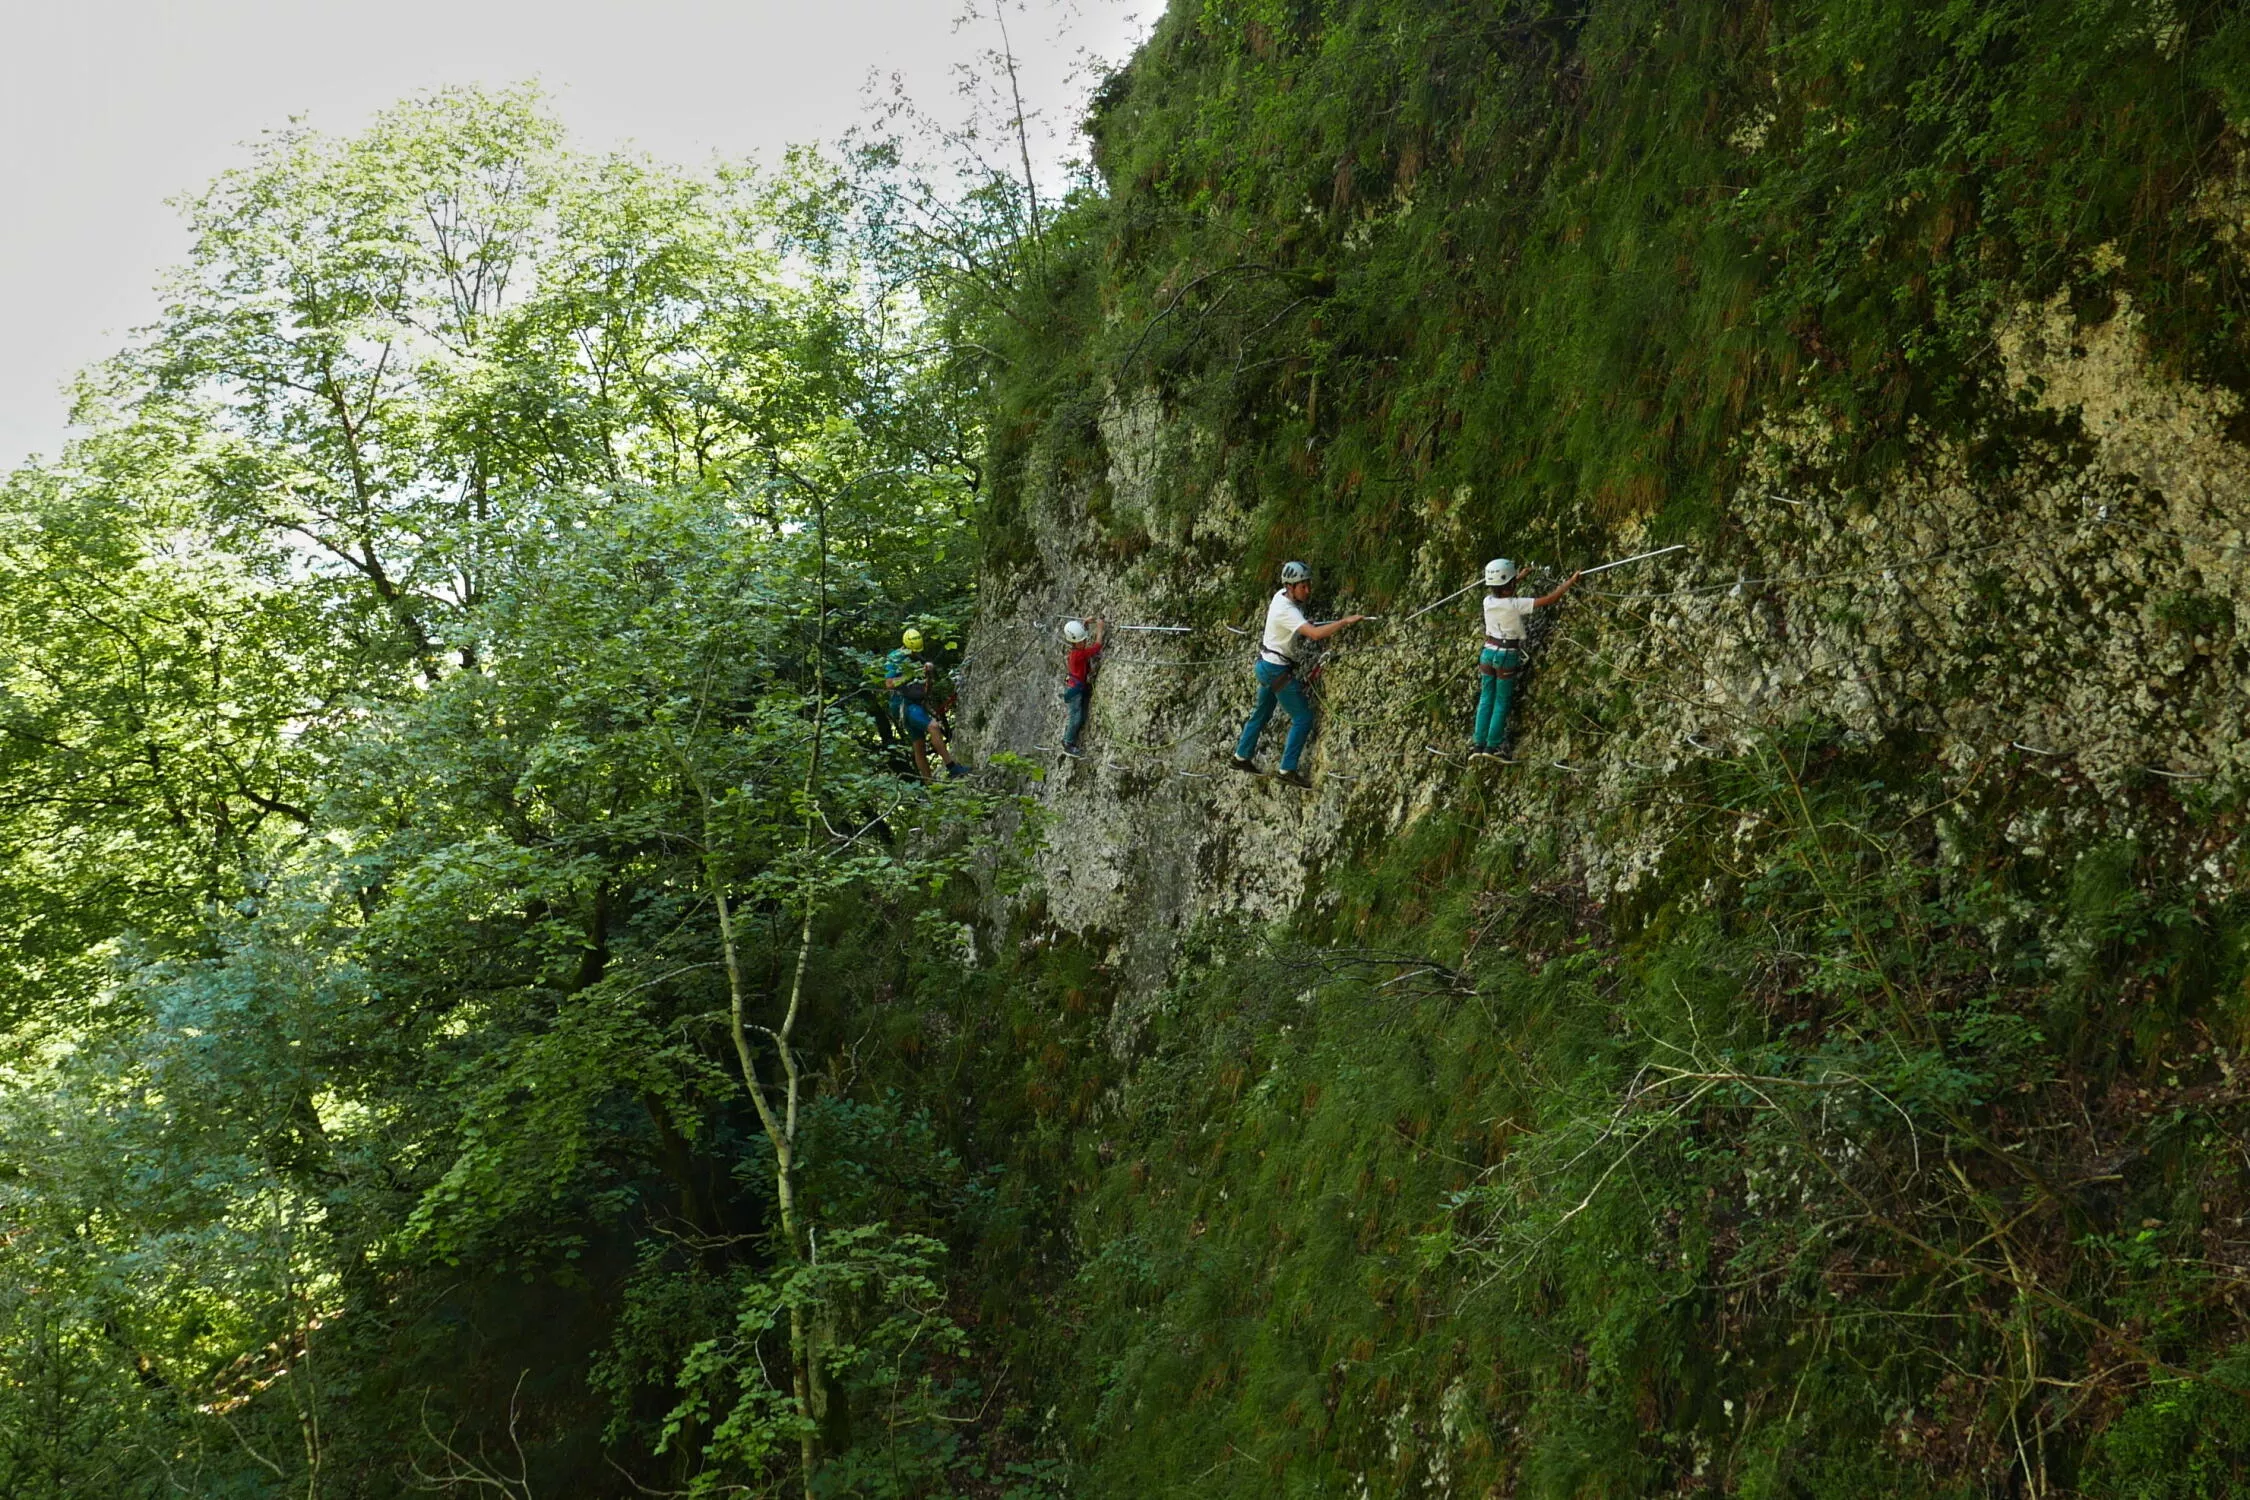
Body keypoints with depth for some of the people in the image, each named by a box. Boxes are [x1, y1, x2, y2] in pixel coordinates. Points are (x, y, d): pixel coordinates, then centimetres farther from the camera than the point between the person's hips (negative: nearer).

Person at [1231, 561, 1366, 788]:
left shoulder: (1281, 596, 0)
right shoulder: (1287, 612, -29)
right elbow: (1315, 634, -42)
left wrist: (1303, 625, 14)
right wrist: (1345, 621, -42)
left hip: (1266, 665, 10)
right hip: (1278, 670, -10)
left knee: (1262, 712, 24)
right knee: (1303, 718, -5)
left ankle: (1242, 757, 37)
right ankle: (1288, 769, -3)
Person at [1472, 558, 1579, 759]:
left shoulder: (1488, 601, -4)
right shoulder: (1515, 605, -21)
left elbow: (1500, 592, 23)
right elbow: (1550, 599, -18)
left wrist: (1517, 578, 35)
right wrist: (1570, 582, -6)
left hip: (1489, 652, 5)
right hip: (1507, 655, -5)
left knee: (1486, 699, 12)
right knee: (1502, 701, 5)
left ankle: (1479, 744, 13)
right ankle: (1492, 746, 7)